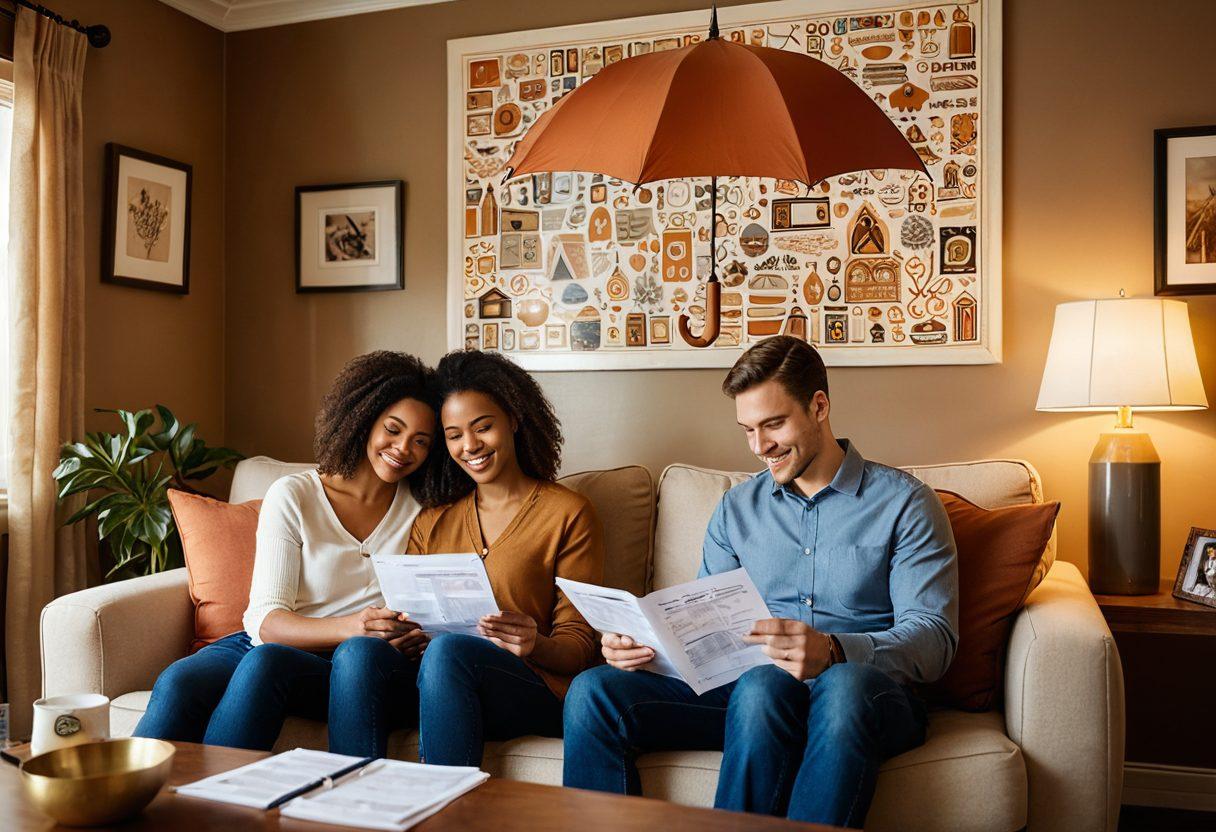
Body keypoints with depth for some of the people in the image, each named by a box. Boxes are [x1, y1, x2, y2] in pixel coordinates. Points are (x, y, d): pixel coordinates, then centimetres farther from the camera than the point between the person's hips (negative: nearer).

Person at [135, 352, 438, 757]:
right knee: (179, 683, -32)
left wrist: (417, 635, -17)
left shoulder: (422, 510, 6)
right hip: (266, 645, 0)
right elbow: (268, 620, -8)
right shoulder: (292, 496, 0)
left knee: (298, 659, -34)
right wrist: (350, 627, -27)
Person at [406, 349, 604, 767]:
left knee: (447, 651, -34)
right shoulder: (433, 522, 19)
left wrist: (536, 645, -22)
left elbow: (580, 646, 0)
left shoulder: (569, 514, 3)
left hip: (539, 693, -4)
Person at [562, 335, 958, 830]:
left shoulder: (904, 503, 3)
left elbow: (934, 640, -7)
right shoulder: (737, 509, 18)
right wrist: (643, 642, -6)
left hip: (866, 693, -3)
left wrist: (835, 652, -27)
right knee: (594, 691, -19)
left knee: (845, 683, -41)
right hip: (749, 688, 3)